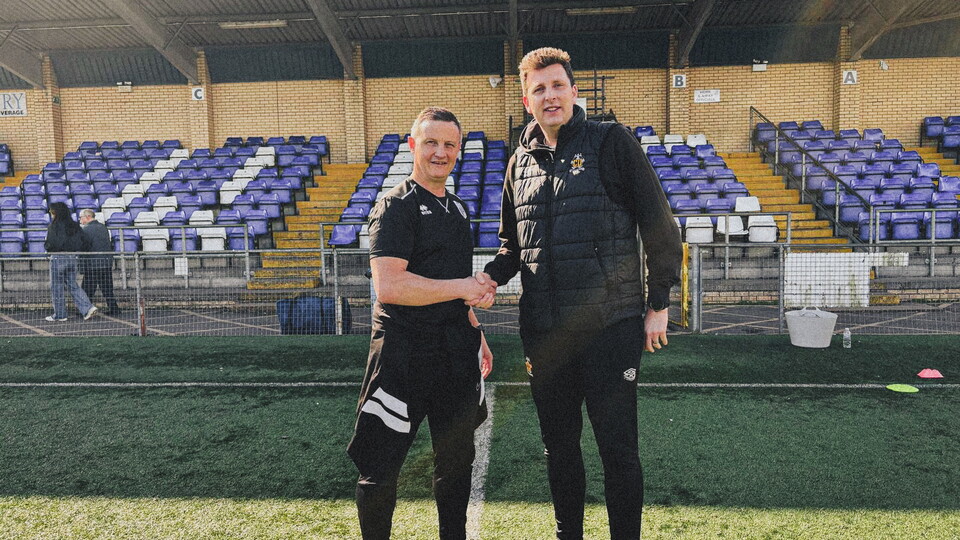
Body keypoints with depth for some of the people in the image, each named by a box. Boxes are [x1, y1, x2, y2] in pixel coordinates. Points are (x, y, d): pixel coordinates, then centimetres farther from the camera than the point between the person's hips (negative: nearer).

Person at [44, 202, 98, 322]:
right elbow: (86, 242, 3)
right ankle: (88, 308, -2)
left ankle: (59, 315, 13)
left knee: (56, 287, 6)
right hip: (72, 258, 6)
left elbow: (50, 244, -17)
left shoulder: (54, 226, -11)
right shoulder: (75, 226, 5)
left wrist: (46, 246, 5)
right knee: (73, 285, 13)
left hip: (58, 258, -5)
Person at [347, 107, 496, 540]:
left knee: (457, 457, 17)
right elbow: (389, 286, -22)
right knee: (381, 467, 4)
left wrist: (476, 334, 18)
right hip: (405, 351, -7)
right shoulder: (396, 207, -9)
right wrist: (463, 287, -15)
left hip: (456, 352, 7)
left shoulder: (458, 209, 16)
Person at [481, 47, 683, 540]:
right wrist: (487, 278, 0)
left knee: (617, 445, 4)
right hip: (544, 330, 5)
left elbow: (659, 225, -2)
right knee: (558, 443, 16)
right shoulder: (521, 161, 12)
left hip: (611, 324, -5)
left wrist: (658, 304, -3)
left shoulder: (611, 142, -2)